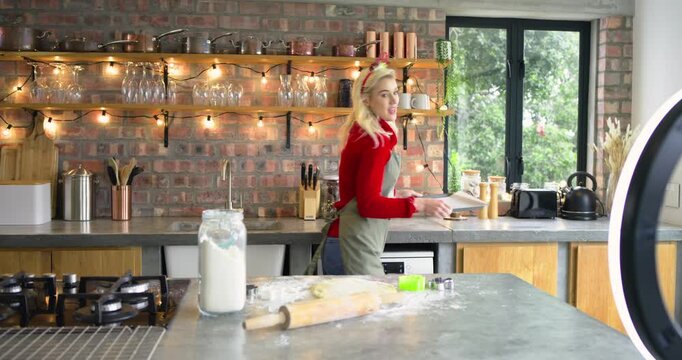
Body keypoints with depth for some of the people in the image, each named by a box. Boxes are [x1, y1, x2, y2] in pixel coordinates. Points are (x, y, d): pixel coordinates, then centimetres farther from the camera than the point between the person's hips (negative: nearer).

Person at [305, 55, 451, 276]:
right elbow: (369, 205, -20)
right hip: (355, 247, -10)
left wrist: (395, 194, 27)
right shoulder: (375, 141, -16)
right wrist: (418, 205, -20)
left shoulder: (360, 133, 11)